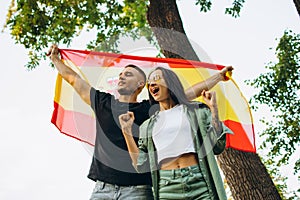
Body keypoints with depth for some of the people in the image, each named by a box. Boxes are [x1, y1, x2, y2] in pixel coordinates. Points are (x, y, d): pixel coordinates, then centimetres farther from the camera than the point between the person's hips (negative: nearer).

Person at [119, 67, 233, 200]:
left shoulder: (196, 111, 8)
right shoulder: (148, 126, 14)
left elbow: (217, 147, 2)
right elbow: (141, 165, 7)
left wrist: (213, 108, -3)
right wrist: (127, 131, 2)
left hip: (199, 184, -1)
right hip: (166, 189, 2)